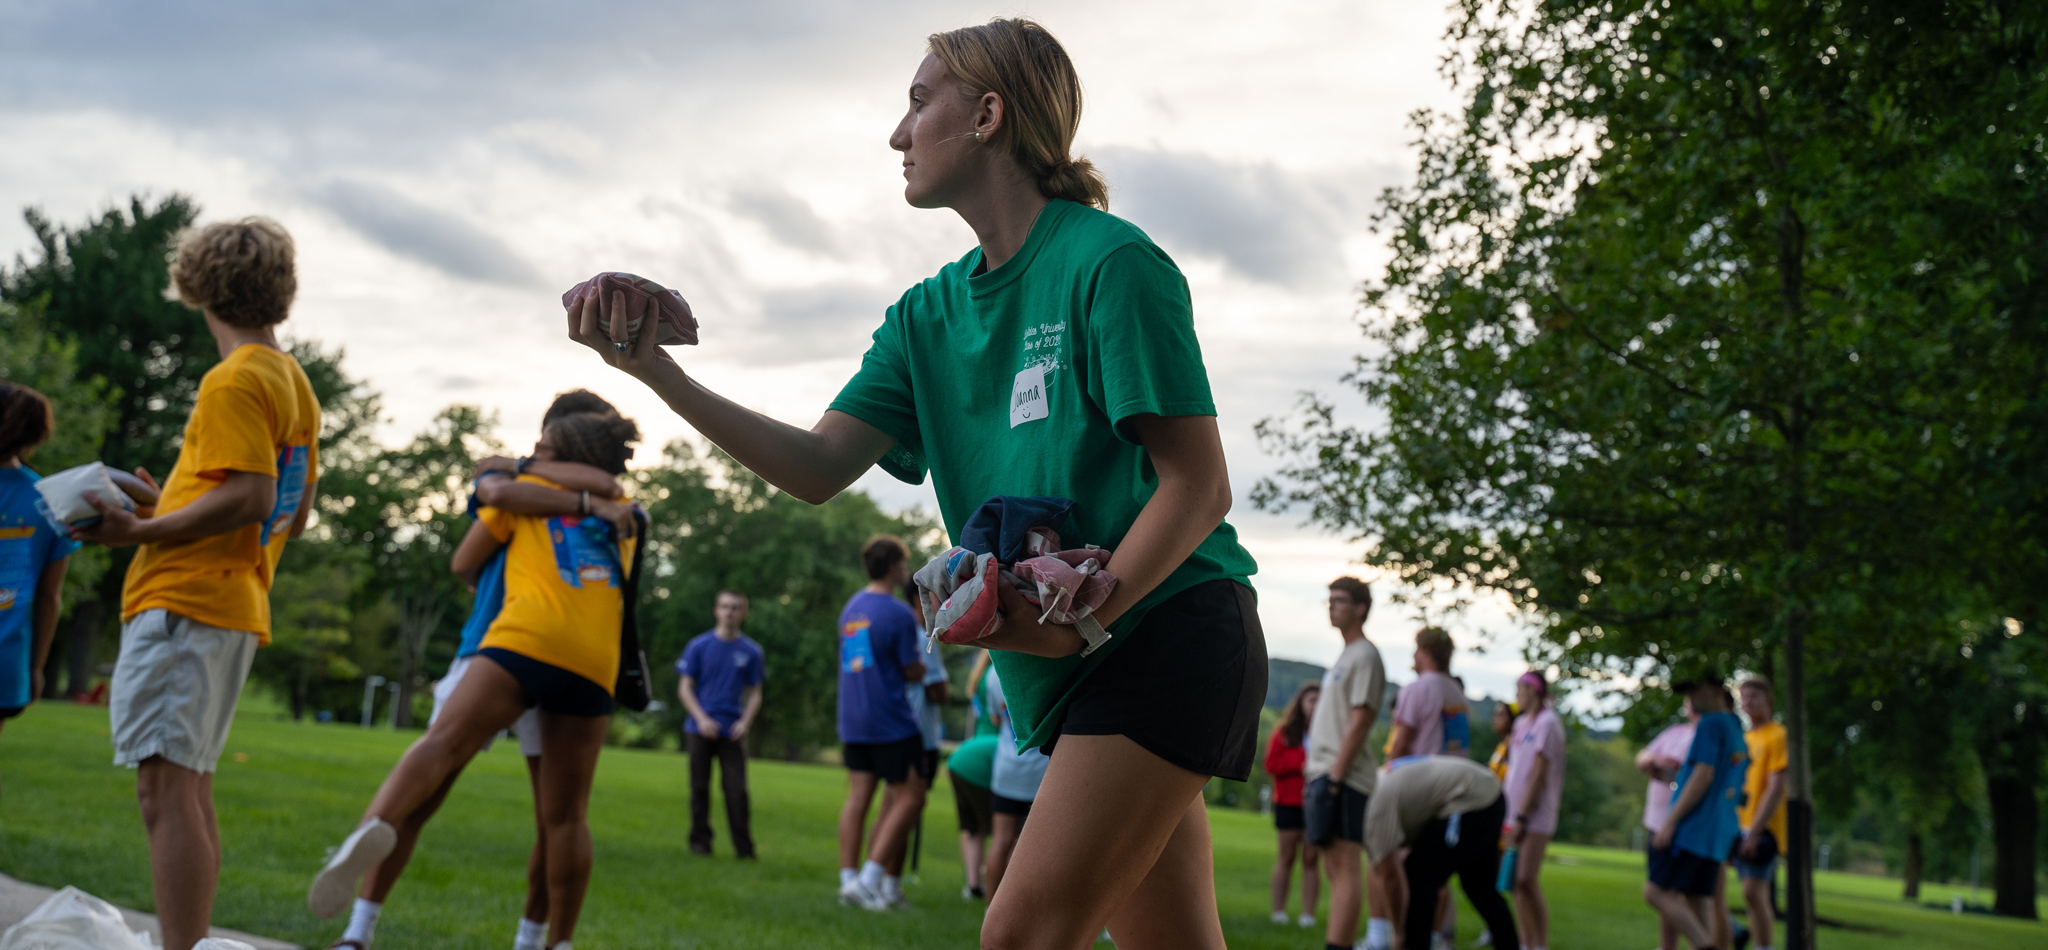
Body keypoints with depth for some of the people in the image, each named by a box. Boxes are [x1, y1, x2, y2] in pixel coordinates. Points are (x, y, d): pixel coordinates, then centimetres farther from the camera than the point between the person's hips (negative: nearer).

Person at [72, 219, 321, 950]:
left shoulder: (234, 380, -10)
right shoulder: (295, 382, 18)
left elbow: (249, 497, -20)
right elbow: (293, 515, 21)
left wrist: (138, 531, -17)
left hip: (184, 602, -10)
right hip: (239, 605, 10)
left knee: (165, 788, -13)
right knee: (188, 791, 15)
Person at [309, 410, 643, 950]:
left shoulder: (525, 488, 21)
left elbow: (464, 564, 27)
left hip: (526, 640, -3)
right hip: (595, 664, 3)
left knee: (444, 741, -21)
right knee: (566, 815, 7)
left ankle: (375, 825, -48)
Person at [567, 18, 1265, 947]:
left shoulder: (1111, 263, -12)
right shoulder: (929, 314, 12)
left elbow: (1198, 485, -15)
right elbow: (819, 468, 2)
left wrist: (1085, 617, -26)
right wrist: (659, 373, -7)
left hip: (1167, 635, -8)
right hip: (1074, 673, 8)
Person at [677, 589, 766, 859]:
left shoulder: (752, 651, 4)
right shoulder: (699, 646, 2)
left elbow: (755, 694, 9)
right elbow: (685, 688, 2)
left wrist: (745, 722, -8)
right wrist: (702, 719, -10)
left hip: (733, 733, 0)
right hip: (700, 731, 0)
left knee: (737, 791, -6)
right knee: (700, 787, 5)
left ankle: (743, 848, -1)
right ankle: (700, 841, 16)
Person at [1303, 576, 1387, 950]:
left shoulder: (1365, 655, -7)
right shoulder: (1345, 657, 22)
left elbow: (1360, 720, -15)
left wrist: (1335, 776, -19)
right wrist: (1313, 769, 18)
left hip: (1344, 779, -10)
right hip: (1325, 775, 10)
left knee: (1345, 868, -13)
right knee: (1337, 869, 8)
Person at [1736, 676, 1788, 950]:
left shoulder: (1778, 735, -7)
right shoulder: (1745, 738, 19)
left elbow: (1776, 788, -14)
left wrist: (1755, 830, -20)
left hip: (1764, 828, -8)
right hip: (1744, 829, 8)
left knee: (1753, 892, -17)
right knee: (1757, 897, 7)